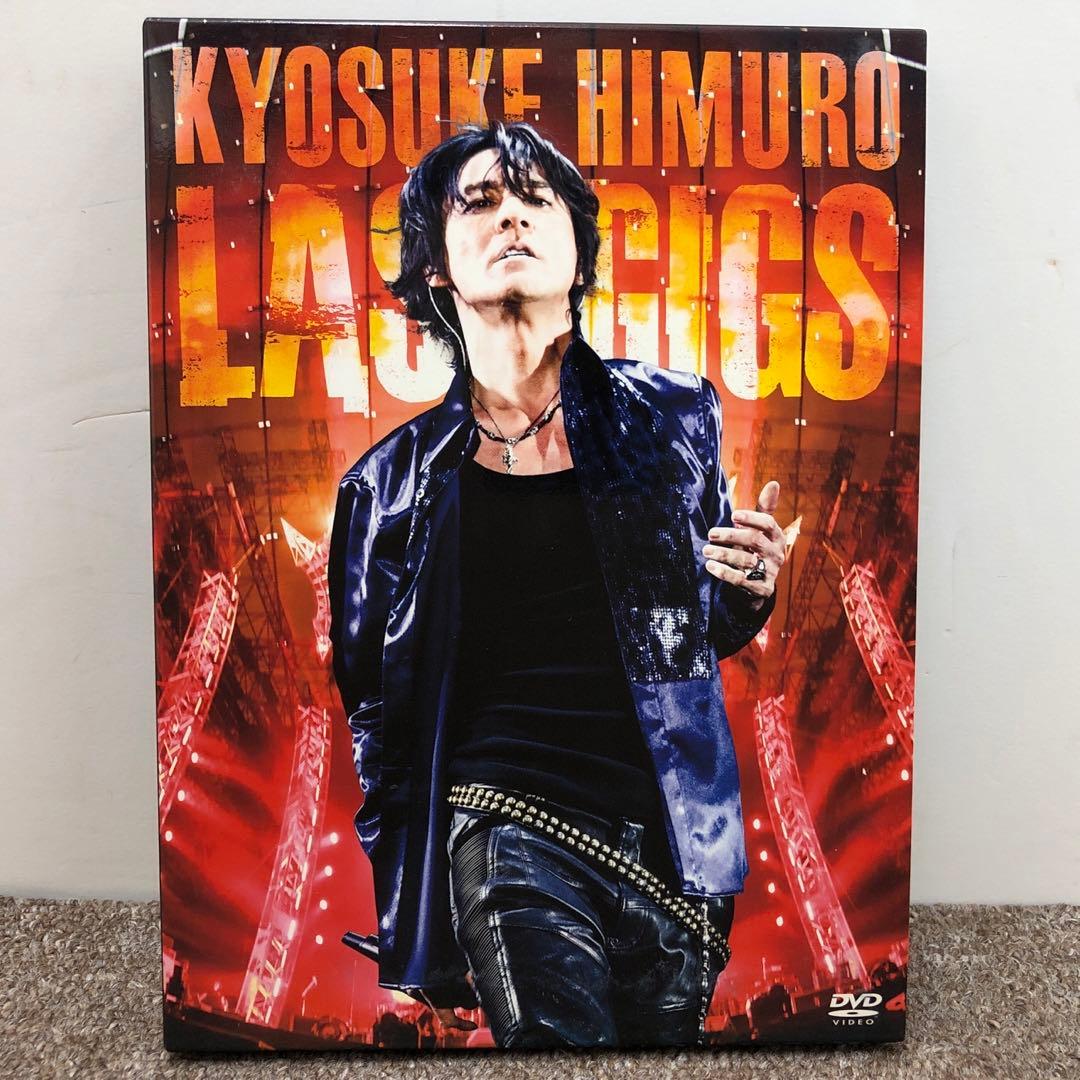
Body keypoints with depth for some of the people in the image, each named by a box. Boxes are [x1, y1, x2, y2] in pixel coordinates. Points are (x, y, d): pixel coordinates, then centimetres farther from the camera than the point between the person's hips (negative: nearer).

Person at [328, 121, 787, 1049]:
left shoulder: (673, 417, 2)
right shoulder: (396, 480, -1)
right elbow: (372, 713, 8)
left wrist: (750, 595, -8)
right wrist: (410, 925, 10)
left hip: (673, 840, 3)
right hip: (511, 828, -2)